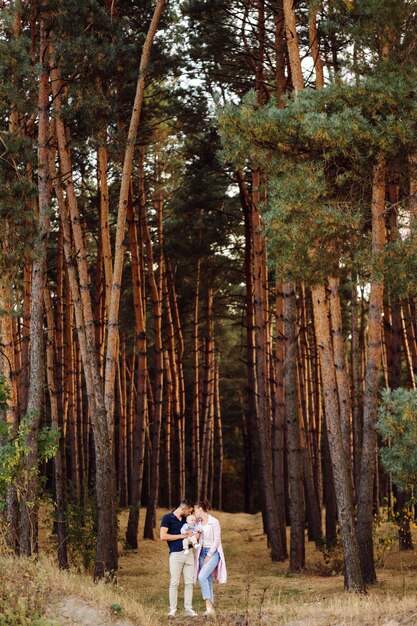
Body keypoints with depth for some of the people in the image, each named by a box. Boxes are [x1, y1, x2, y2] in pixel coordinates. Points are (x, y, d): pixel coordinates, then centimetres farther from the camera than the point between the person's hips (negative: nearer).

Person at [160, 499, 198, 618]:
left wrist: (191, 534, 2)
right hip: (176, 554, -6)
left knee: (189, 582, 4)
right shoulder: (167, 518, -4)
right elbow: (163, 536, -13)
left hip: (188, 553, 6)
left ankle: (188, 608, 9)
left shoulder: (186, 519, 14)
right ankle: (172, 609, 3)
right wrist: (181, 536, -11)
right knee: (174, 582, -4)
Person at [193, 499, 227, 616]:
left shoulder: (214, 522, -10)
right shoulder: (198, 523, 10)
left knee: (202, 576, -22)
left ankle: (209, 606, -20)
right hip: (202, 552, 7)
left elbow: (217, 540, -12)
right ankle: (210, 609, 6)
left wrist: (209, 556, -14)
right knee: (208, 580, 4)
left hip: (213, 552, -7)